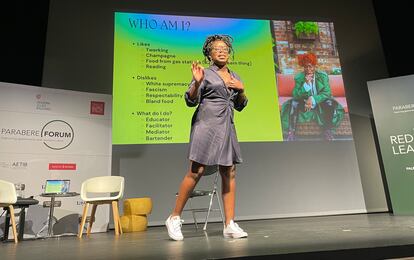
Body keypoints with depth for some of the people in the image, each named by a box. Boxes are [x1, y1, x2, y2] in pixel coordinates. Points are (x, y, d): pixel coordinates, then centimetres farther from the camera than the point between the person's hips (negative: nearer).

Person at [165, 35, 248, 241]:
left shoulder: (234, 77, 19)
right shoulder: (205, 73, 2)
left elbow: (240, 106, 22)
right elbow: (190, 101, -4)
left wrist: (241, 89, 5)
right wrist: (196, 83, -20)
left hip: (227, 127, 6)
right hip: (206, 125, -6)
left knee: (229, 174, 1)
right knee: (196, 171, -9)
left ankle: (230, 225, 7)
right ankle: (174, 218, 6)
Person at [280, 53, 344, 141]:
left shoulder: (323, 75, -8)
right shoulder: (299, 77, -8)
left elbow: (327, 93, -14)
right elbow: (296, 95, -15)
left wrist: (313, 99, -29)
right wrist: (306, 83, -29)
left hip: (320, 101, 0)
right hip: (304, 102, 0)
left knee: (330, 104, -30)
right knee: (292, 104, -29)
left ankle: (328, 131, -12)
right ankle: (291, 132, -24)